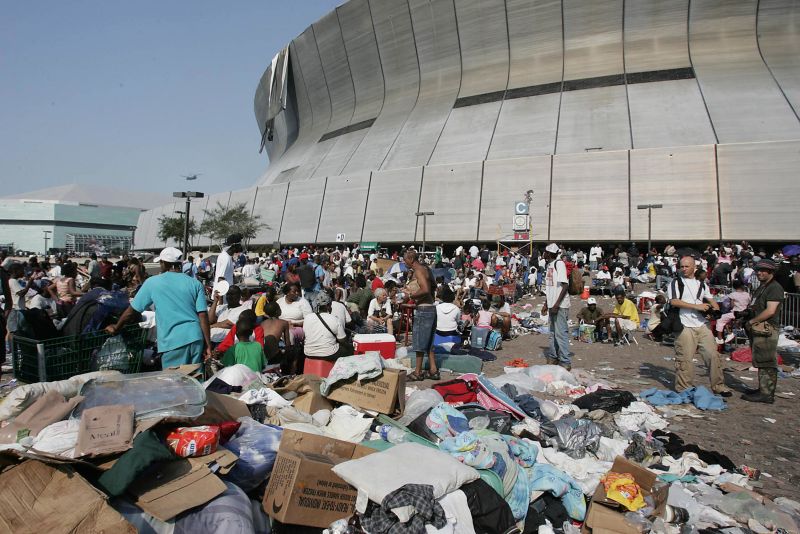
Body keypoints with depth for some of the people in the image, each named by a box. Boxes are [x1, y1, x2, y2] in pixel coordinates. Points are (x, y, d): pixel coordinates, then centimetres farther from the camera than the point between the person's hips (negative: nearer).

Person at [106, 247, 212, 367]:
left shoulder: (152, 282, 3)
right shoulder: (195, 284, 5)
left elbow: (131, 311, 9)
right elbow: (203, 315, -2)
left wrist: (116, 328, 27)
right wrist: (208, 345, 1)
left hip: (173, 342, -3)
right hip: (196, 339, 3)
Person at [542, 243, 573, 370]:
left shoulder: (559, 264, -12)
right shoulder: (549, 265, 15)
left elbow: (565, 285, -19)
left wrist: (557, 304, -22)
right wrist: (546, 304, 22)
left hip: (560, 305, -9)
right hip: (552, 305, 9)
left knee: (561, 333, -7)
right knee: (553, 332, 16)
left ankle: (565, 362, -1)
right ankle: (553, 357, 26)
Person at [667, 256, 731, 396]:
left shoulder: (702, 284, 19)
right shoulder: (676, 283, 1)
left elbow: (710, 300, 21)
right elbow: (674, 301, -11)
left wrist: (716, 310, -2)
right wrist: (697, 306, -14)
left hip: (703, 326, 5)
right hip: (685, 327, -5)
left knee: (713, 355, 5)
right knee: (685, 359, -3)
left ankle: (718, 386, 17)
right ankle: (684, 389, 7)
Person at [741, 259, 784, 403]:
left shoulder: (775, 287, -11)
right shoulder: (762, 287, 20)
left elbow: (770, 311, -19)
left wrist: (751, 321, -14)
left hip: (767, 330, -10)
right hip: (758, 330, 10)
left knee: (766, 362, -6)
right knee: (761, 362, 16)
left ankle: (766, 394, -2)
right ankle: (763, 389, 25)